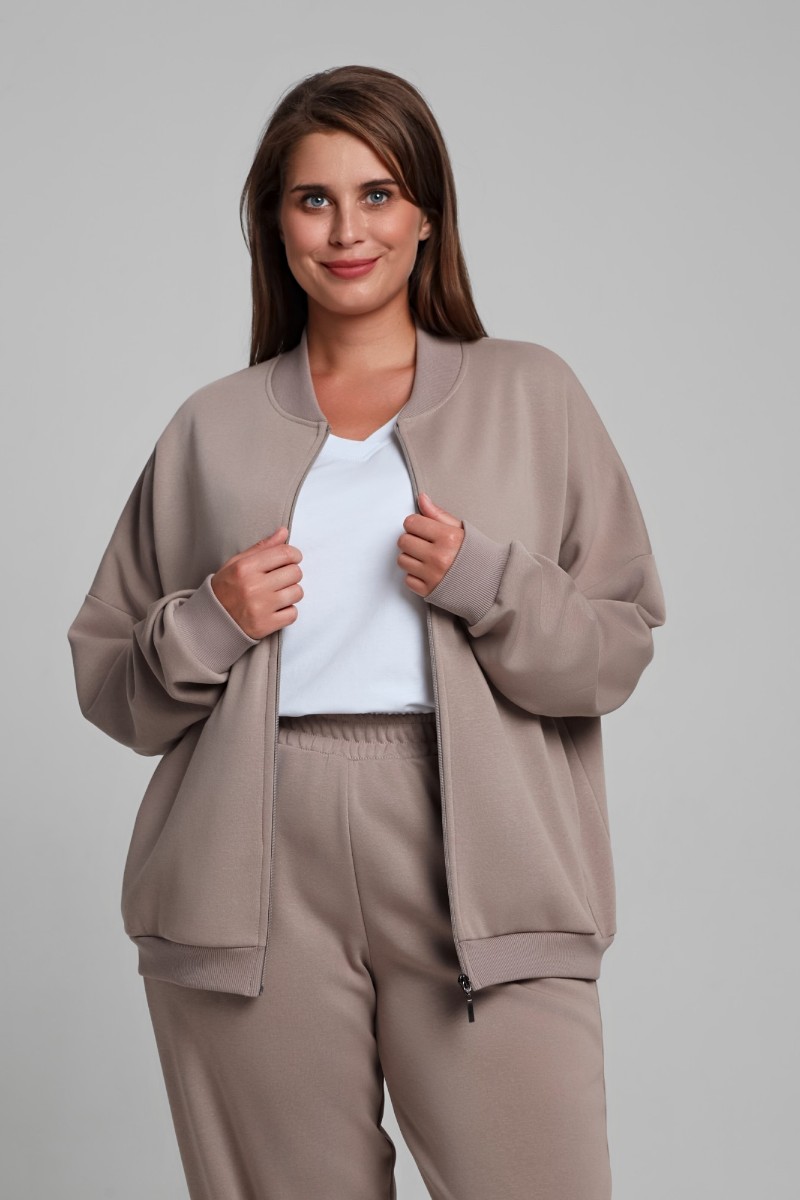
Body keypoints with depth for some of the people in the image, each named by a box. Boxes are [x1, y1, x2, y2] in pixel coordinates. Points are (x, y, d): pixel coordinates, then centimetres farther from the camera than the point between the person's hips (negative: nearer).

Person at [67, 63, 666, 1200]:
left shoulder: (532, 395, 12)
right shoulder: (211, 427, 15)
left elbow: (620, 648, 7)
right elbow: (106, 677, 16)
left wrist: (485, 583, -9)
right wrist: (206, 627, -3)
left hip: (479, 863, -1)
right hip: (254, 883, 1)